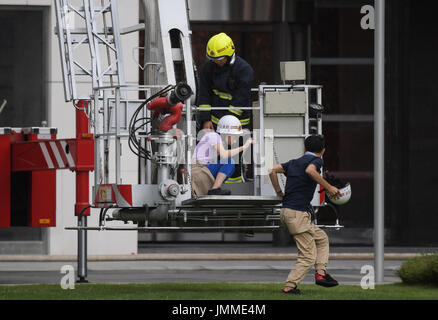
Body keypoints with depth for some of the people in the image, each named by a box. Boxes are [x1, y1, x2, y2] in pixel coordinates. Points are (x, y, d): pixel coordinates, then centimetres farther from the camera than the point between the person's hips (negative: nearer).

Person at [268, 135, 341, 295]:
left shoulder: (294, 162, 19)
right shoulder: (316, 160, -2)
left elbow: (273, 170, 12)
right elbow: (310, 170, -24)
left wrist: (279, 193, 16)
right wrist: (329, 187, -20)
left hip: (285, 211, 8)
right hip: (298, 213, -8)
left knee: (321, 238, 22)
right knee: (308, 257, -5)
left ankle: (320, 272, 10)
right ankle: (289, 287, -10)